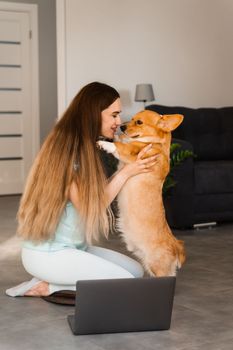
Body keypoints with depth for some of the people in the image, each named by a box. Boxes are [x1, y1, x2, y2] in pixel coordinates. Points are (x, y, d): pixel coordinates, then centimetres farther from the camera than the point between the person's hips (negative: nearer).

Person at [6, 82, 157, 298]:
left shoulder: (85, 148, 10)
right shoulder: (67, 150, -19)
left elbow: (97, 195, 3)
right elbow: (89, 207, -20)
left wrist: (129, 167, 2)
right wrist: (126, 172, -18)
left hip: (71, 247, 10)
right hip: (47, 253, -10)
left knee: (136, 271, 5)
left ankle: (54, 282, 5)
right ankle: (48, 286, -3)